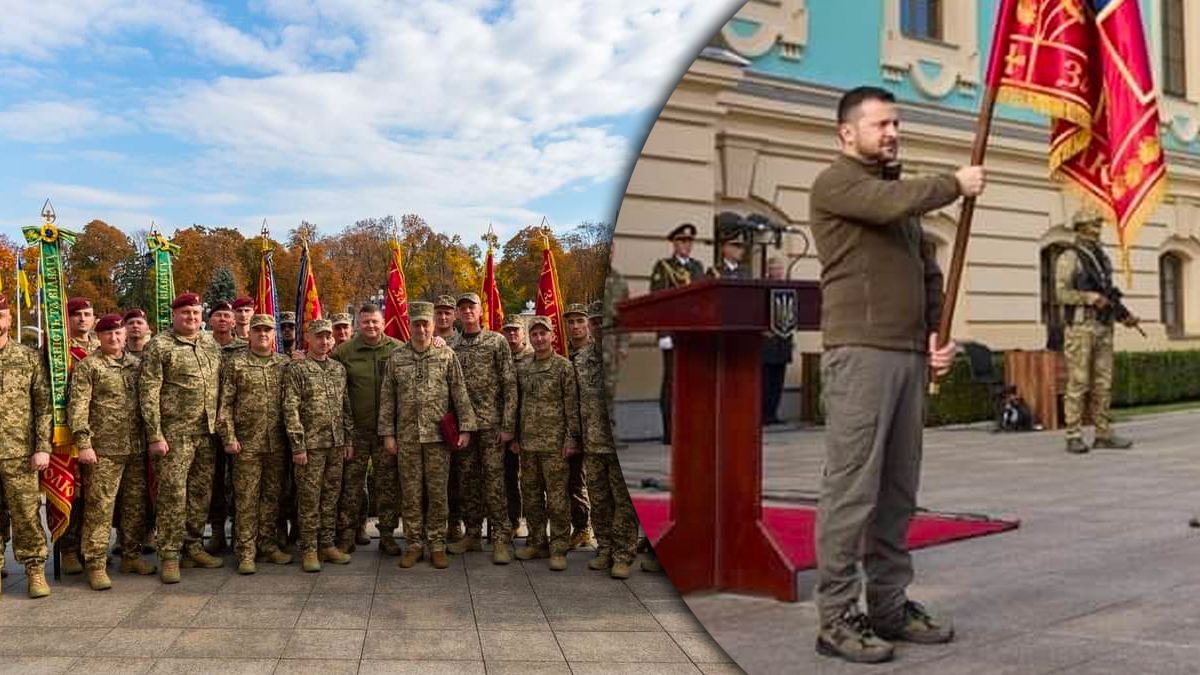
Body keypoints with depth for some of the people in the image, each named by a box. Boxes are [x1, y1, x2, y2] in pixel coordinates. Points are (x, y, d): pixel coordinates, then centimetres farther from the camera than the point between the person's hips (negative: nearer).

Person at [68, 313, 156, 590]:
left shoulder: (137, 364, 14)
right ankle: (96, 565, 2)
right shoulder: (88, 366, -1)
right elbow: (77, 407, -7)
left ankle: (131, 555, 23)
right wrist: (83, 444, -15)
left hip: (137, 449, 5)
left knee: (136, 504, 11)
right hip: (104, 450, -5)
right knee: (99, 507, -4)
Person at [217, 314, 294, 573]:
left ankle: (267, 544, 21)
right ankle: (246, 552, 6)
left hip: (277, 443, 3)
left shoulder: (285, 364, 8)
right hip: (247, 443, -3)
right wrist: (229, 438, -9)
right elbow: (225, 404, -2)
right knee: (246, 498, 0)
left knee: (272, 496, 9)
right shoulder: (235, 363, 0)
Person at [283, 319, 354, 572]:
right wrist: (298, 446, -15)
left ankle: (327, 544, 19)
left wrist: (348, 439, 10)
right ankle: (309, 550, 8)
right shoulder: (296, 369, -5)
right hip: (311, 445, -5)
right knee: (309, 498, 0)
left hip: (336, 445, 5)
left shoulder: (339, 369, 12)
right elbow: (290, 410, -10)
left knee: (331, 496, 10)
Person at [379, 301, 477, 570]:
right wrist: (387, 433, 2)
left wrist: (465, 427, -4)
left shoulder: (447, 356, 1)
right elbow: (387, 399, 6)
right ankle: (414, 544, 15)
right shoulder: (396, 358, 4)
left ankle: (437, 544, 12)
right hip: (407, 436, 1)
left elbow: (460, 394, 1)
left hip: (438, 435, -1)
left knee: (437, 493, 3)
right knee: (411, 494, 5)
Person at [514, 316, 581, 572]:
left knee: (557, 497, -4)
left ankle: (559, 548, 2)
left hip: (554, 444, -5)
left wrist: (572, 439, -11)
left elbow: (572, 406, -6)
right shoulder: (523, 369, 12)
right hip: (528, 443, 5)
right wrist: (515, 436, 12)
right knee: (531, 495, 10)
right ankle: (537, 543, 21)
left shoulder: (564, 366, -3)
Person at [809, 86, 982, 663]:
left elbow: (928, 273, 26)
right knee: (851, 488, -8)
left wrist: (936, 333, 10)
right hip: (860, 354, -8)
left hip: (910, 357, 8)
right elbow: (895, 203, -20)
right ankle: (836, 618, -3)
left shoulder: (902, 194, 24)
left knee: (898, 490, 8)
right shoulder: (835, 182, -1)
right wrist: (956, 183, -2)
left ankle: (889, 605, 15)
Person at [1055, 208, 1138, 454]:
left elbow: (1107, 294, 21)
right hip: (1080, 326, -7)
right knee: (1078, 383, -7)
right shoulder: (1069, 258, -4)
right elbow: (1061, 293, -12)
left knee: (1103, 383, 6)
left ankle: (1104, 434, 10)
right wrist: (1088, 297, -26)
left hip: (1103, 327, 7)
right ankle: (1074, 438, -5)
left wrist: (1124, 315, 8)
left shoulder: (1103, 258, 18)